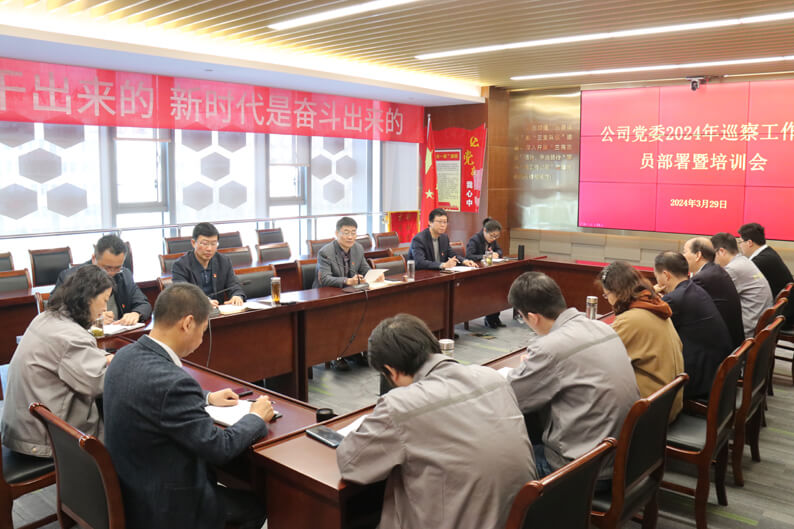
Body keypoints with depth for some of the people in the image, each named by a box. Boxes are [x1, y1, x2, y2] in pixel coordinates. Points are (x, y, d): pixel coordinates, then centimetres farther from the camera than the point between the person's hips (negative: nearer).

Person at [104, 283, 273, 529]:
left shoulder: (127, 355, -5)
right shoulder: (171, 380, -33)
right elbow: (219, 448, -24)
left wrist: (206, 398, 17)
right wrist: (256, 417, -7)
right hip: (160, 505, -8)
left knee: (231, 485, 26)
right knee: (255, 507, 14)